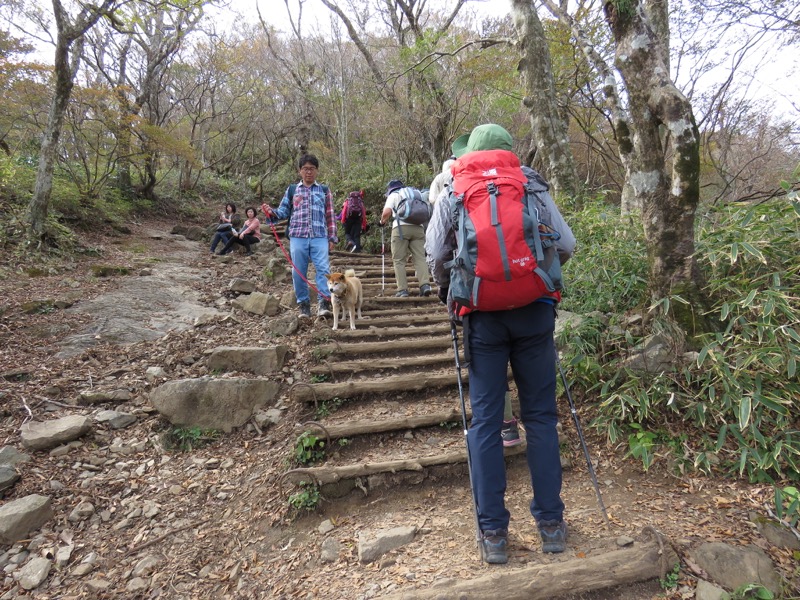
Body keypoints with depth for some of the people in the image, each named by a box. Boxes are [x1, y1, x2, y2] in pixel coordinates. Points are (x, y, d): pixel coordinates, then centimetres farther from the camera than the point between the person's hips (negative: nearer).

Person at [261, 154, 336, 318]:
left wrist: (332, 237, 6)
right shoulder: (291, 190, 15)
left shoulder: (324, 190, 14)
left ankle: (323, 303, -15)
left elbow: (330, 215, 12)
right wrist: (271, 212, -10)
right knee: (299, 272, 2)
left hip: (319, 237, -1)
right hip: (297, 237, 1)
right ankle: (303, 305, 12)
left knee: (323, 268, -15)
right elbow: (283, 211, 12)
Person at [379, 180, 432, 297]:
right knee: (420, 258, 1)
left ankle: (402, 290, -7)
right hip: (418, 227, 4)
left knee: (399, 260, 1)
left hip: (401, 227, -3)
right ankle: (425, 284, -16)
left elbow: (387, 212, -2)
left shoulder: (393, 195, 14)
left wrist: (382, 221, 15)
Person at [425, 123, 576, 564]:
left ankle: (493, 533, 15)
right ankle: (551, 524, 22)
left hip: (483, 316, -1)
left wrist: (448, 294, 15)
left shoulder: (452, 194, 5)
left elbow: (436, 254, -2)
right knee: (540, 416, 11)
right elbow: (567, 245, 4)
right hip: (534, 311, 1)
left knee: (485, 422, 7)